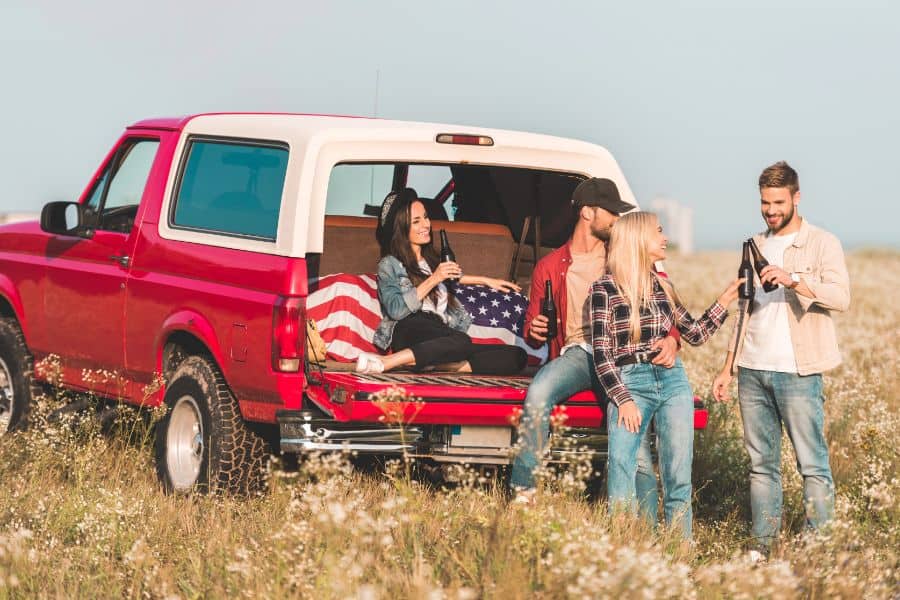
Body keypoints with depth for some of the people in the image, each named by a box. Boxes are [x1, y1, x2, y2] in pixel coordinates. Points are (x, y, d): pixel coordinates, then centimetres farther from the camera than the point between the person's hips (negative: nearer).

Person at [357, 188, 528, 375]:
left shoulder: (431, 259, 30)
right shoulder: (390, 264, 8)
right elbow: (395, 310, -9)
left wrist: (485, 280, 51)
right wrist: (433, 280, -7)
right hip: (410, 332, -7)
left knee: (517, 356, -17)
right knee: (461, 341, -42)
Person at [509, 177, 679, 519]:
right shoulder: (551, 267, 16)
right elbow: (532, 332, 19)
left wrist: (671, 339, -10)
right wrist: (536, 332, -7)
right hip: (576, 352, 0)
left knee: (638, 454, -17)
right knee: (538, 392, -33)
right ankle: (522, 495, -30)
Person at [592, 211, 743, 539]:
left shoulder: (663, 286, 12)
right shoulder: (605, 288, -3)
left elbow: (695, 334, 19)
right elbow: (602, 354, -6)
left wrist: (725, 299, 11)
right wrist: (623, 400, -13)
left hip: (673, 380, 5)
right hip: (630, 383, -5)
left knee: (678, 478, 1)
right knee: (621, 472, -15)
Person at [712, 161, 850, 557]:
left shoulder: (821, 243, -1)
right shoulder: (755, 247, 17)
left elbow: (841, 297, -16)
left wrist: (794, 281, -30)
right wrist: (727, 368, 17)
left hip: (797, 372, -6)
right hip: (752, 372, 6)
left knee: (813, 463, -6)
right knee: (761, 462, 8)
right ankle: (762, 544, 13)